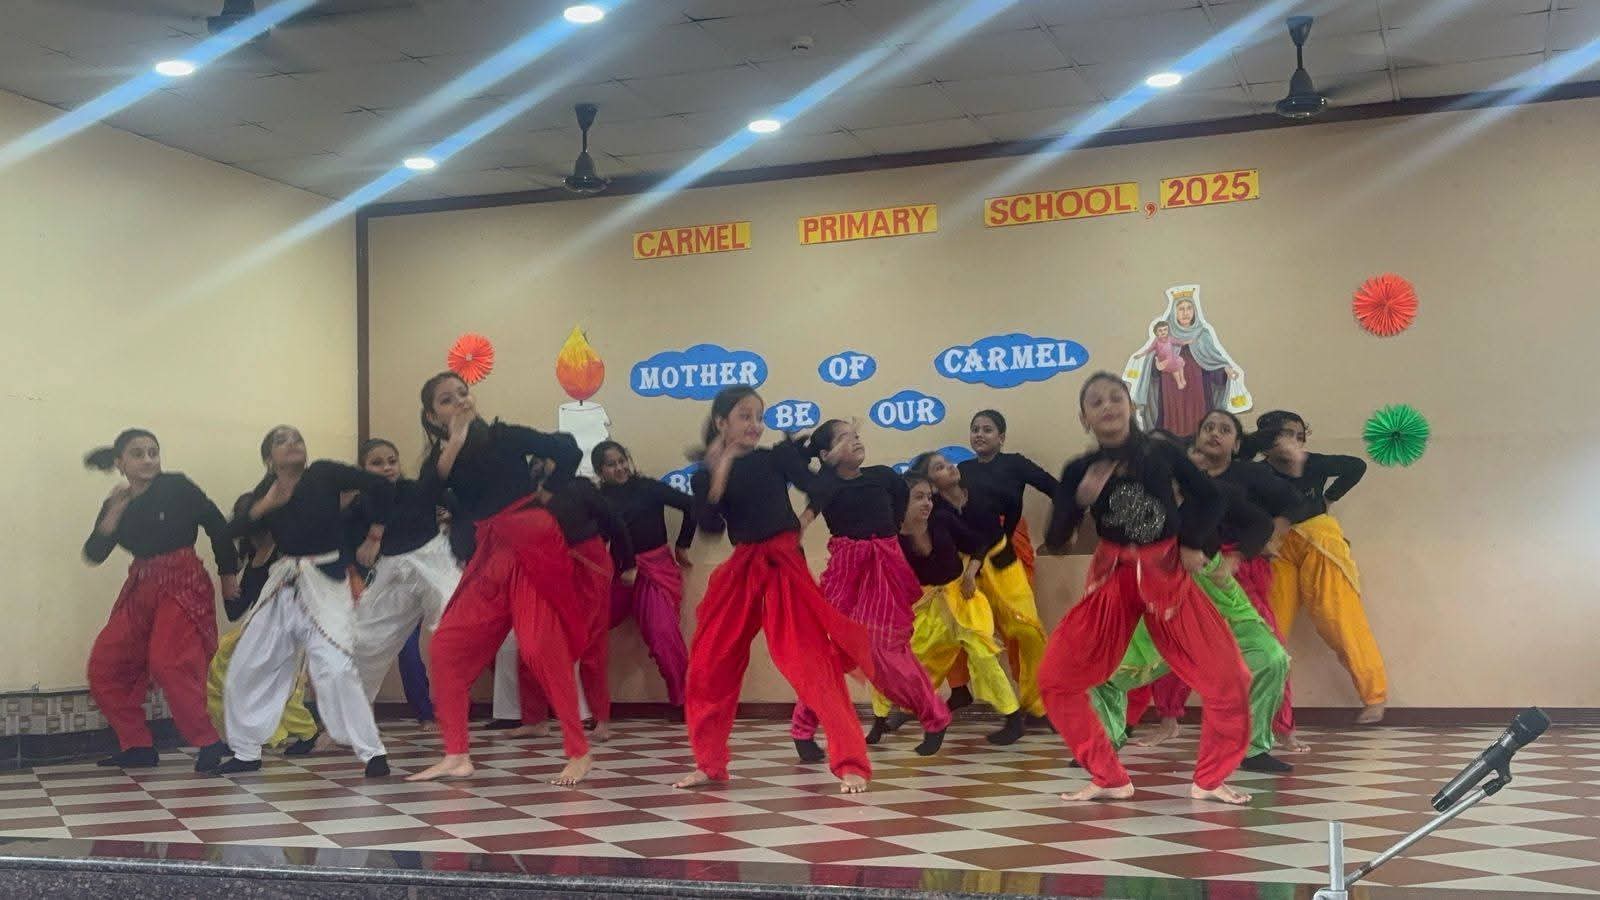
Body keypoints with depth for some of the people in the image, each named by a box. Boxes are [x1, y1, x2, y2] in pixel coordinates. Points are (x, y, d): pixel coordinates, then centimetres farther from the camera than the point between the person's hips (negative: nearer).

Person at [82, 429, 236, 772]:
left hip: (183, 586, -6)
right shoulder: (116, 504, 7)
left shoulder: (177, 487, -6)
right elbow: (94, 554, -4)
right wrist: (115, 511, -16)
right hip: (141, 589, 7)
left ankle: (210, 742, -10)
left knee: (168, 663, -23)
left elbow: (218, 527, 2)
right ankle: (137, 747, 13)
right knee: (104, 666, 2)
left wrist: (228, 575, 7)